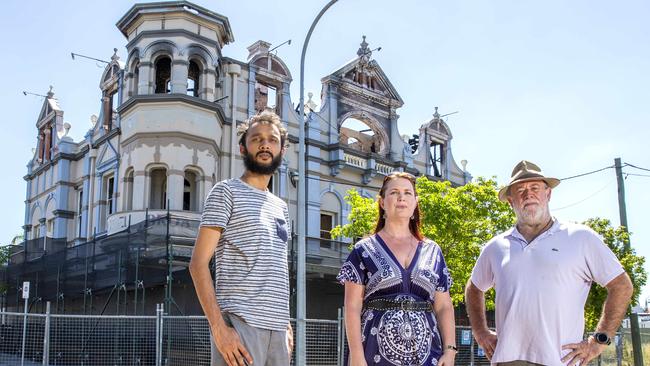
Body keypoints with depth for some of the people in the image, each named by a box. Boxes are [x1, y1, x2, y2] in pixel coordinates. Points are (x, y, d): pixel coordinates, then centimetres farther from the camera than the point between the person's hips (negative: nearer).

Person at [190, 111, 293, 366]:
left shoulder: (281, 207, 20)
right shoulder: (227, 191, 0)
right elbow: (198, 263, -8)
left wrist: (286, 326, 14)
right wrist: (219, 327, -16)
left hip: (277, 328, 7)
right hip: (240, 324, -6)